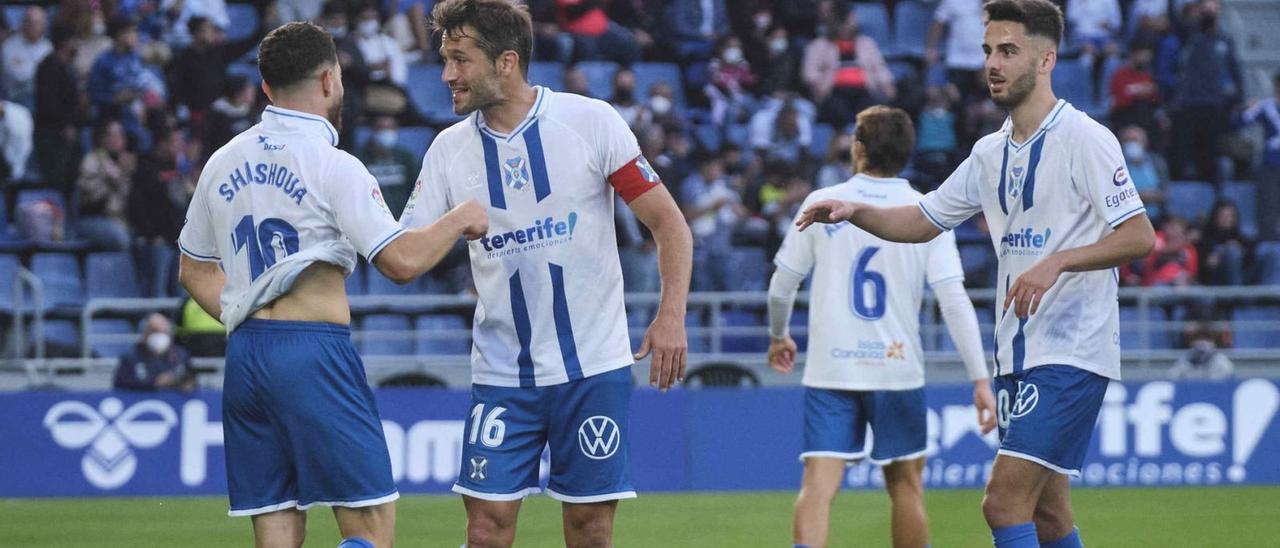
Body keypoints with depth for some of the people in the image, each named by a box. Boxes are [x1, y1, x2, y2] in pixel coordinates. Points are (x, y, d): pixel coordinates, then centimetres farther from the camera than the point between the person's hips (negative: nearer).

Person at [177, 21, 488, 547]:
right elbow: (402, 261, -12)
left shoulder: (223, 163, 13)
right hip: (314, 352, -7)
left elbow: (194, 270, 23)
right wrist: (460, 219, 4)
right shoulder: (332, 165, -8)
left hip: (243, 358, 7)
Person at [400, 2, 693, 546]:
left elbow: (666, 221, -4)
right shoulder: (449, 149, 2)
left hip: (593, 367, -2)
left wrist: (672, 314, -16)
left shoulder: (591, 122, -6)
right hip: (501, 374, 2)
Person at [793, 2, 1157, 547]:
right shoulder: (990, 153, 13)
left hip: (1071, 353, -8)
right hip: (1017, 355, 8)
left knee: (1004, 502, -17)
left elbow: (1139, 236, -17)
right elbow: (922, 222, 20)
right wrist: (855, 212, 2)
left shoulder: (1085, 139, -10)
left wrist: (1055, 262, -28)